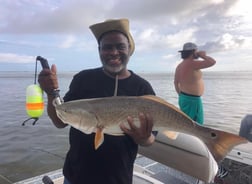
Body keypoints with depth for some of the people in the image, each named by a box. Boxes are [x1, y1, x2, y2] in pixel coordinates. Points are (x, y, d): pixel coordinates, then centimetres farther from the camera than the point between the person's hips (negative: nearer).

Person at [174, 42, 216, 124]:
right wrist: (202, 55, -4)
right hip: (192, 99, -10)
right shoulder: (192, 63, -19)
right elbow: (212, 62, -22)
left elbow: (176, 82, 16)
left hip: (184, 98, 10)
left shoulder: (180, 65, 9)